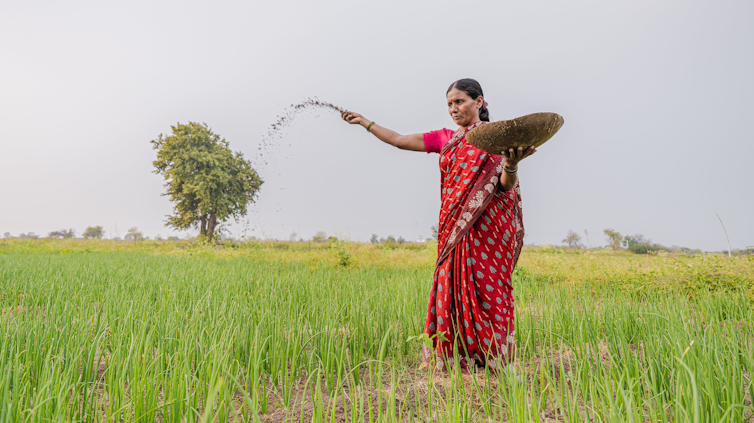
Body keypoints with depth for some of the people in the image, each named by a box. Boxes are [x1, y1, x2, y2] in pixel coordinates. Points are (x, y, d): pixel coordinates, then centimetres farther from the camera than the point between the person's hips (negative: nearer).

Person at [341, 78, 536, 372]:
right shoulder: (445, 139, 16)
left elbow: (506, 186, -7)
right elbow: (399, 140, 20)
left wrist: (511, 164, -28)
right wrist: (365, 122, 23)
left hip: (489, 228, -5)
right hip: (455, 230, 5)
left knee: (486, 288, -4)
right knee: (454, 287, 3)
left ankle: (493, 359, 10)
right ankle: (459, 358, 15)